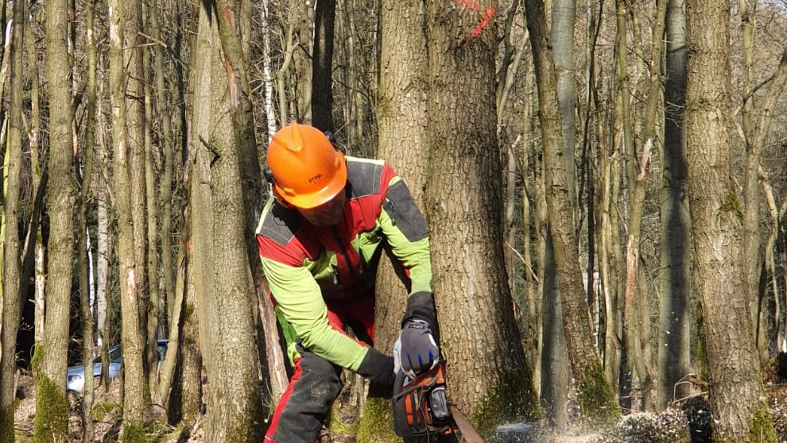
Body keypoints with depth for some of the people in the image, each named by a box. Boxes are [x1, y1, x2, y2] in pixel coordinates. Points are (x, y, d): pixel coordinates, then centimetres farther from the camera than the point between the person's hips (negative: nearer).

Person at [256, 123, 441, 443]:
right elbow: (311, 328, -31)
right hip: (313, 299, -3)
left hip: (377, 290, 3)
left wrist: (419, 321, -48)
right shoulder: (276, 238, -35)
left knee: (421, 368, -10)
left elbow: (424, 256, -31)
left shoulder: (375, 182, -34)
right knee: (315, 378, -25)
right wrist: (382, 369, -38)